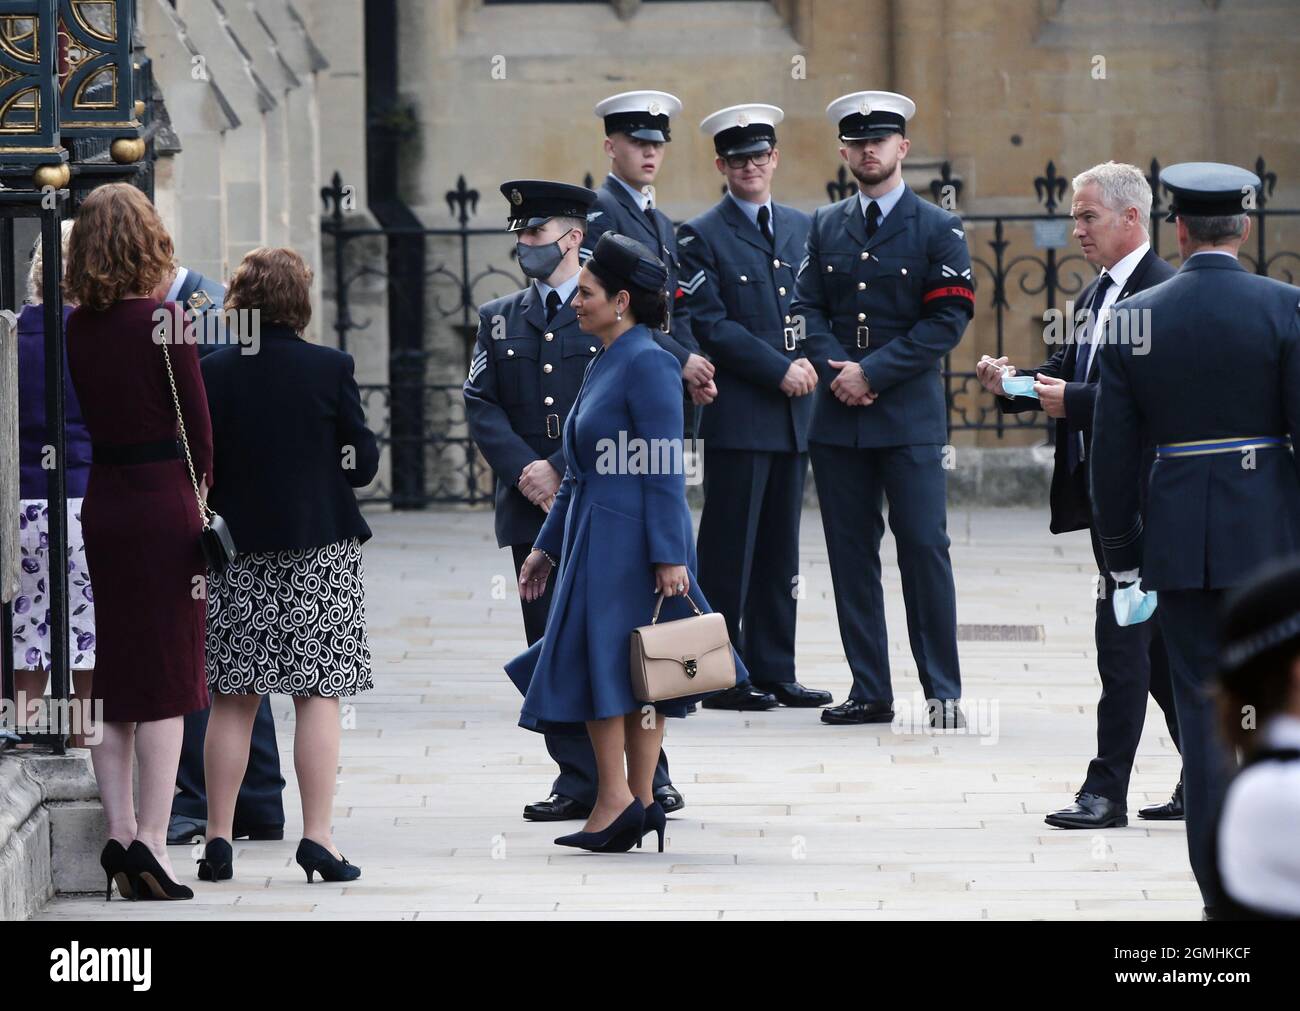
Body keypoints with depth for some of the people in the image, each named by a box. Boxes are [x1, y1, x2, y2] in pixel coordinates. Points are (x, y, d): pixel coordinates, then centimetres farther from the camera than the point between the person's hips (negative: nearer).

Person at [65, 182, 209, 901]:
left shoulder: (75, 328, 4)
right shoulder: (162, 319, -11)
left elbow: (84, 418, 9)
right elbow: (196, 423, -8)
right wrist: (199, 493, 7)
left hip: (100, 508, 5)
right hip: (163, 503, -5)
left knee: (113, 681, 11)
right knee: (166, 679, -2)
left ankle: (119, 832, 8)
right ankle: (150, 840, -7)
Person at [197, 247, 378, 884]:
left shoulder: (214, 373, -4)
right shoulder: (331, 369, -7)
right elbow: (363, 464, -3)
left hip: (236, 550, 2)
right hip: (320, 546, -2)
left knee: (232, 703, 8)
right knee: (318, 697, 2)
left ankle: (218, 838, 7)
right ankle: (317, 837, -4)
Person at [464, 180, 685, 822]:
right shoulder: (499, 320, 15)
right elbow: (481, 404, 7)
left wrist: (565, 473, -12)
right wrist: (524, 468, -10)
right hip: (531, 507, 4)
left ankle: (649, 775, 3)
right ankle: (578, 782, 5)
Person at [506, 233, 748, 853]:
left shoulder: (647, 364, -13)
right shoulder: (603, 364, 16)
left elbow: (665, 471, -17)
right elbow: (579, 473, 21)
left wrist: (669, 557, -21)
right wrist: (547, 546, 22)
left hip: (630, 540, -9)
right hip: (595, 539, 9)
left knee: (597, 661, -9)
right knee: (633, 672, 8)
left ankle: (616, 800, -8)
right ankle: (640, 803, 9)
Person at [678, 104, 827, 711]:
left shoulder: (801, 228, 16)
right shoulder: (701, 238, -2)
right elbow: (711, 325, -9)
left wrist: (810, 361, -3)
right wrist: (780, 369, -14)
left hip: (794, 412, 6)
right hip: (737, 414, -6)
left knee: (780, 547, 8)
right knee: (729, 549, -4)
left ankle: (773, 671, 12)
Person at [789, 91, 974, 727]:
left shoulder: (939, 230, 1)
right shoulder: (825, 227, 13)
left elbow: (947, 320, -6)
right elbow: (806, 307, 8)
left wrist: (872, 371, -13)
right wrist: (835, 369, -10)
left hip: (909, 415, -4)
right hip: (837, 417, 4)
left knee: (924, 548, -7)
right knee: (850, 553, 4)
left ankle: (942, 692, -1)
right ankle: (869, 691, 9)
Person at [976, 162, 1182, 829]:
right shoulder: (1098, 293, 17)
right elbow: (1069, 370, 17)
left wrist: (1074, 400, -23)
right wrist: (1013, 384, 0)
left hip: (1140, 492, -10)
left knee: (1121, 636, -8)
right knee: (1158, 643, 13)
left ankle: (1107, 791, -6)